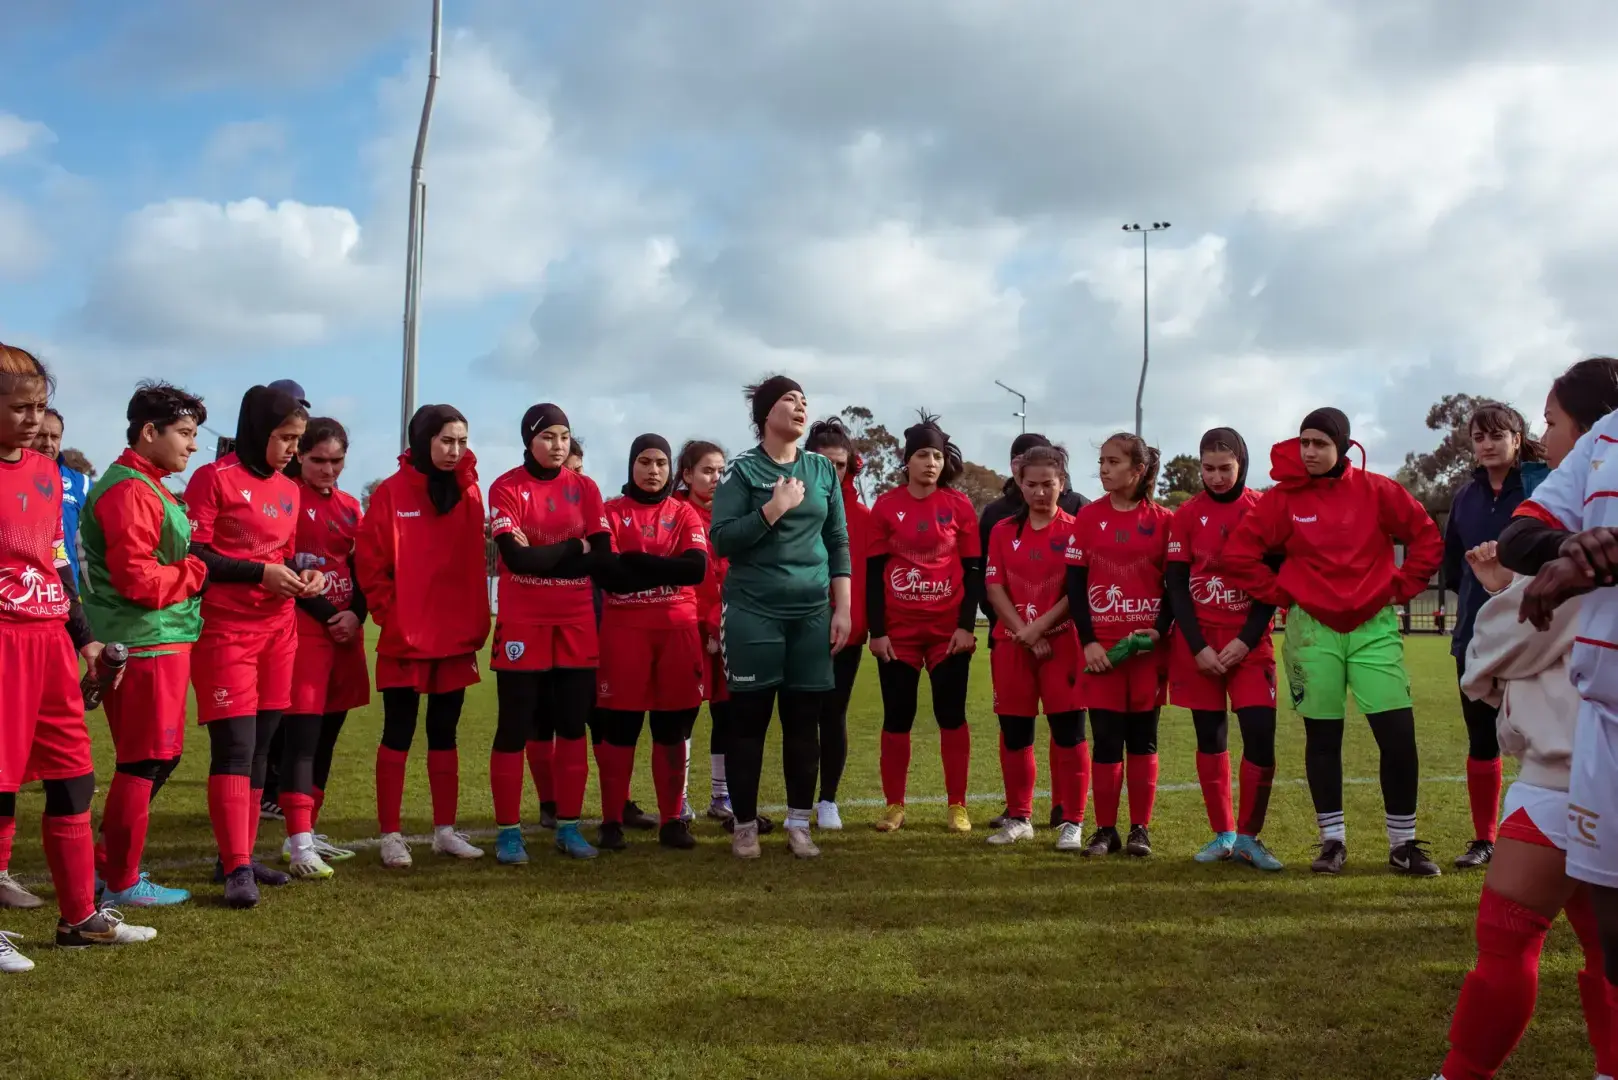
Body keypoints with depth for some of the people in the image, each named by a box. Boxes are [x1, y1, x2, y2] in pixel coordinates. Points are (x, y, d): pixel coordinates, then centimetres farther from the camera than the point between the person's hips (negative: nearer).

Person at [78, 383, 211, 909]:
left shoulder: (148, 487, 17)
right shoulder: (131, 492, -15)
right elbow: (136, 579, -22)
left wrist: (192, 569, 3)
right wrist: (197, 572, -10)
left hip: (162, 642, 10)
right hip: (146, 646, -10)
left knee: (159, 758, 17)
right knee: (144, 763, -1)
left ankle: (118, 865, 28)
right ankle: (122, 884, 11)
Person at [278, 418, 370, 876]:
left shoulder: (350, 507, 14)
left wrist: (356, 614, -5)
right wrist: (325, 615, -13)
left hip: (347, 629, 7)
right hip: (302, 626, -7)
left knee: (327, 732, 9)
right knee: (302, 731, -12)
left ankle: (307, 831, 18)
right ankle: (299, 843, -13)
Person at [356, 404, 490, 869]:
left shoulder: (469, 493, 5)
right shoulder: (392, 492, -7)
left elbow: (476, 563, 6)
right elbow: (369, 560, -7)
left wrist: (477, 623, 0)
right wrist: (389, 614, -9)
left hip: (456, 636, 4)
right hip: (405, 637, -4)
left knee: (444, 733, 12)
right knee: (398, 734, 4)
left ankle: (445, 830, 20)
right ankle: (391, 835, 10)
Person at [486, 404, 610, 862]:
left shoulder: (585, 488, 7)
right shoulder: (506, 488, -3)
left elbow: (602, 557, -2)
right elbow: (516, 557, -16)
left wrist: (540, 554, -10)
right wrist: (574, 548, -9)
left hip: (577, 627, 3)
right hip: (523, 628, -3)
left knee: (572, 726, 7)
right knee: (515, 730, 0)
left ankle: (568, 825, 16)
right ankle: (509, 831, 8)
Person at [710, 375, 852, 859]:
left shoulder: (823, 470, 10)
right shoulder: (741, 470, -2)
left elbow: (838, 544, 11)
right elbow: (722, 540, -9)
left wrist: (843, 608, 5)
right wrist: (774, 508, -17)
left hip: (812, 612, 4)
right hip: (752, 612, -3)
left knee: (805, 721, 6)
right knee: (748, 720, 3)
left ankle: (798, 823, 16)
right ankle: (745, 826, 13)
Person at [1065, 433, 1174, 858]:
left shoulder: (1161, 521, 1)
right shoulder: (1088, 518, 2)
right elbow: (1075, 584, 1)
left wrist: (1159, 631, -11)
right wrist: (1087, 640, -7)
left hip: (1147, 645, 0)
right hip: (1101, 645, 0)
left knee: (1143, 737, 6)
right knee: (1106, 738, 2)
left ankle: (1140, 828, 15)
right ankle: (1105, 829, 11)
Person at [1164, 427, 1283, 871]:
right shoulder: (1187, 515, 2)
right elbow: (1175, 585, 1)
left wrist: (1246, 640, -10)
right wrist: (1197, 647, -8)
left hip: (1249, 641, -1)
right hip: (1198, 641, 1)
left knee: (1260, 735, -10)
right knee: (1210, 738, 5)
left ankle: (1248, 837, 4)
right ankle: (1222, 835, 17)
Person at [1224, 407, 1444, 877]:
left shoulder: (1376, 491, -2)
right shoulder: (1282, 498, -4)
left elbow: (1427, 537, 6)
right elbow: (1239, 554, -2)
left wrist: (1402, 588, 1)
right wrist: (1279, 593, -3)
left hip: (1374, 626, 0)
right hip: (1312, 630, 0)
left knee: (1399, 735, -5)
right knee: (1322, 738, 7)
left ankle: (1403, 843, 9)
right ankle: (1333, 841, 19)